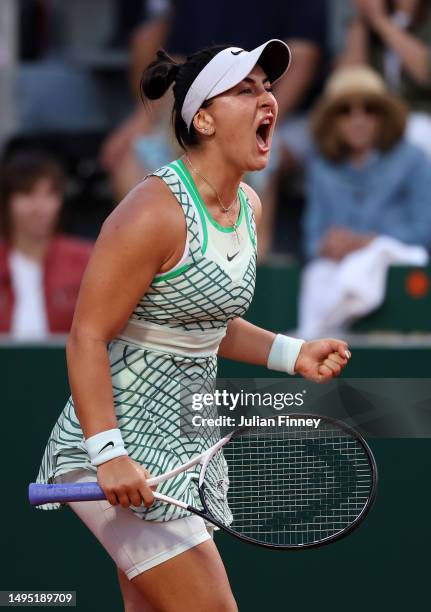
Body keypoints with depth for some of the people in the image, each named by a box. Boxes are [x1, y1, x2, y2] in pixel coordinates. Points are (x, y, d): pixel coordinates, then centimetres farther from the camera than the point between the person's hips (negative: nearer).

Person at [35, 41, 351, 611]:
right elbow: (87, 338, -20)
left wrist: (293, 354, 9)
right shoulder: (155, 213, -20)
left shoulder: (248, 206, 7)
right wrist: (108, 452, -26)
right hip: (124, 449, -9)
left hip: (182, 448, 9)